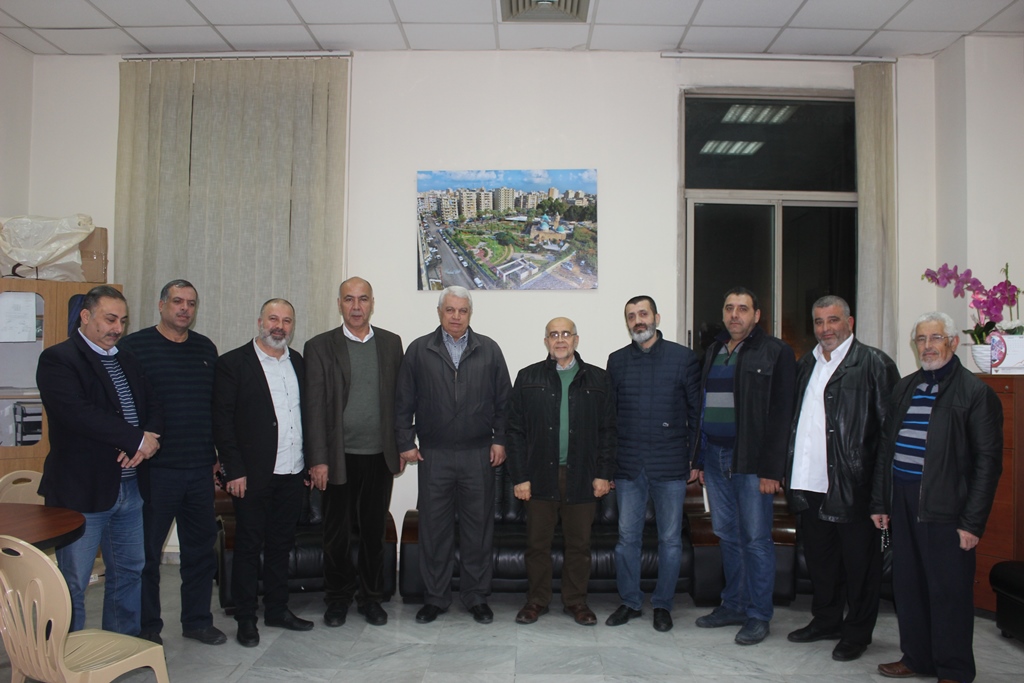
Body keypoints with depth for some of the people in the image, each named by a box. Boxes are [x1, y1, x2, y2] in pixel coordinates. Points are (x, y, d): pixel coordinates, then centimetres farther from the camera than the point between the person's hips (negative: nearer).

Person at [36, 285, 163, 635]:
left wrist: (145, 441, -11)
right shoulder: (58, 360, -10)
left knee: (130, 572, 16)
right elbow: (79, 414, -24)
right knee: (73, 583, 5)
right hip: (81, 489, -7)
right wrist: (137, 439, -19)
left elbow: (153, 407, 10)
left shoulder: (127, 361, 14)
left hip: (129, 486, 8)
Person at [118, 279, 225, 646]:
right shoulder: (133, 347, -5)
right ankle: (147, 628, 25)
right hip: (154, 468, -5)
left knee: (201, 547, 14)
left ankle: (197, 620, 29)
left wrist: (215, 452, 12)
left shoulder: (206, 348, 9)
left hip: (200, 468, 5)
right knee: (147, 551, 8)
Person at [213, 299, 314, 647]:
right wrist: (234, 470, -13)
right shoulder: (233, 363, -5)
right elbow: (222, 420, -8)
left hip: (292, 474, 5)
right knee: (249, 546, 6)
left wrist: (310, 462, 8)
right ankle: (246, 618, 19)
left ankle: (277, 608, 28)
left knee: (281, 543, 15)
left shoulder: (298, 363, 10)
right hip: (253, 474, -5)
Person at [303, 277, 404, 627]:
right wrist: (318, 460, -9)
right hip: (339, 457, -1)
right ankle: (338, 597, 29)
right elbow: (313, 407, -4)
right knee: (336, 533, 10)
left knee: (374, 531, 12)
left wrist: (400, 447, 6)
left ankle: (371, 596, 29)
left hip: (380, 456, 2)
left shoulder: (391, 343, 6)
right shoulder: (319, 346, -1)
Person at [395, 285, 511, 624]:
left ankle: (477, 597, 22)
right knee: (434, 527, 7)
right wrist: (405, 442, 0)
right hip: (433, 456, 0)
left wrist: (500, 440, 1)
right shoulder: (418, 350, 5)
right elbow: (403, 402, 5)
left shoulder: (489, 350, 6)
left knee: (478, 527, 7)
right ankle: (434, 598, 21)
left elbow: (503, 400, 7)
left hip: (479, 455, 0)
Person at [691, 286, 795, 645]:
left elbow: (781, 413, -10)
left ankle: (758, 615, 13)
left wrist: (772, 469, -15)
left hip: (751, 460, -6)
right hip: (715, 455, 6)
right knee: (727, 536, 13)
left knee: (756, 539, 1)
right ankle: (733, 605, 26)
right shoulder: (714, 351, 15)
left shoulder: (775, 352, -5)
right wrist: (700, 459, 13)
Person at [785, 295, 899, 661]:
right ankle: (825, 621, 35)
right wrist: (789, 470, 8)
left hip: (852, 483, -6)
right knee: (819, 558, 18)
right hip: (808, 481, 6)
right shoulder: (806, 364, 12)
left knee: (858, 561, 8)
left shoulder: (873, 363, -7)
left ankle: (857, 632, 24)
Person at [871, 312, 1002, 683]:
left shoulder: (976, 392, -5)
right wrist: (880, 503, 10)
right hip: (903, 503, 6)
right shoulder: (905, 388, 12)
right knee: (907, 586, 13)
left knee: (949, 592, 4)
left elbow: (987, 461, -8)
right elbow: (886, 447, 13)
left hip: (945, 506, -6)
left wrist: (973, 522, -12)